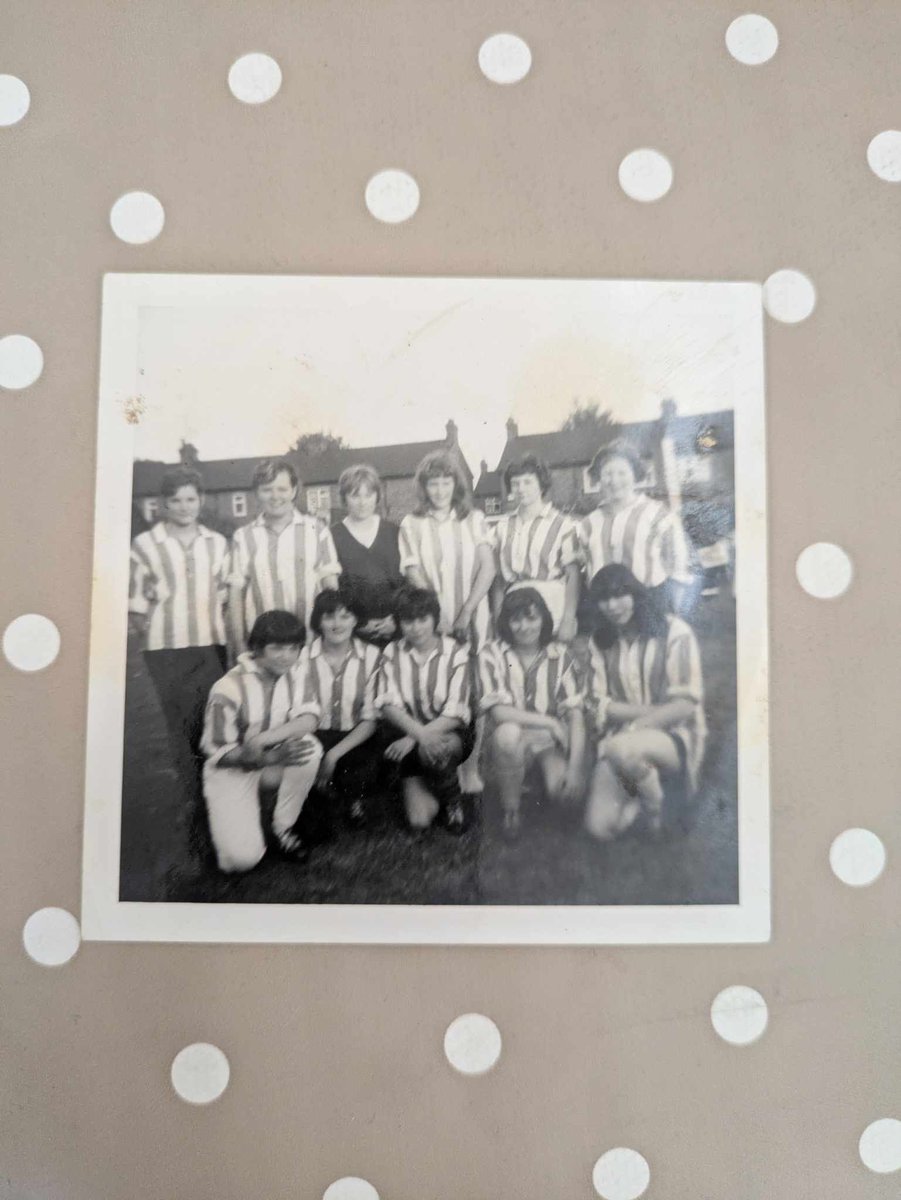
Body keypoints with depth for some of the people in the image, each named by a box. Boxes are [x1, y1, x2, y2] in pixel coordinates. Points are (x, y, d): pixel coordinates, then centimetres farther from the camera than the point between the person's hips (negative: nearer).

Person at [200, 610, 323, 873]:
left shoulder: (289, 674, -8)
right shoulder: (228, 689, -25)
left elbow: (309, 718, -20)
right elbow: (218, 753, -21)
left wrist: (265, 737, -36)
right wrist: (272, 757, -38)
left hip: (274, 757, 5)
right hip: (231, 769, -5)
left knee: (310, 747, -28)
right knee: (243, 857, -21)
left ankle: (284, 827, -6)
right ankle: (229, 816, 15)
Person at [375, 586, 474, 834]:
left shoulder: (456, 654, -9)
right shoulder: (391, 654, -2)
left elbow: (456, 714, -14)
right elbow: (388, 705, -13)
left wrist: (412, 739, -25)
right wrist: (419, 733, -31)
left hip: (451, 734, -1)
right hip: (411, 738, 1)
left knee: (434, 750, -38)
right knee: (418, 819, -16)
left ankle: (454, 801, -6)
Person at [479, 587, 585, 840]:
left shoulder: (561, 655, -6)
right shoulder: (492, 655, -11)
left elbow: (575, 715, -10)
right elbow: (497, 711, -20)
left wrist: (575, 767, -20)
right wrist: (549, 721, -18)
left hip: (553, 739, 2)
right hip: (513, 740, -1)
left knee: (565, 790, -26)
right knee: (508, 732, -37)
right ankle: (510, 810, -13)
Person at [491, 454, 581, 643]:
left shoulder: (563, 525, -3)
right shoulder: (503, 526, 10)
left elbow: (573, 577, -5)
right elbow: (499, 576, 12)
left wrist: (568, 621, -11)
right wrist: (497, 619, 8)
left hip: (552, 613, -3)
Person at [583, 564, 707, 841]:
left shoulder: (674, 632, -8)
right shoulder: (601, 641, 6)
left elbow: (686, 704, -12)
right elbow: (599, 704, 0)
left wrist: (634, 727, -20)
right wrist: (649, 710, -15)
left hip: (673, 736, -3)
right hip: (619, 739, 4)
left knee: (623, 748, -38)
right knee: (599, 827, -17)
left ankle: (656, 802, -6)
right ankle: (637, 799, 15)